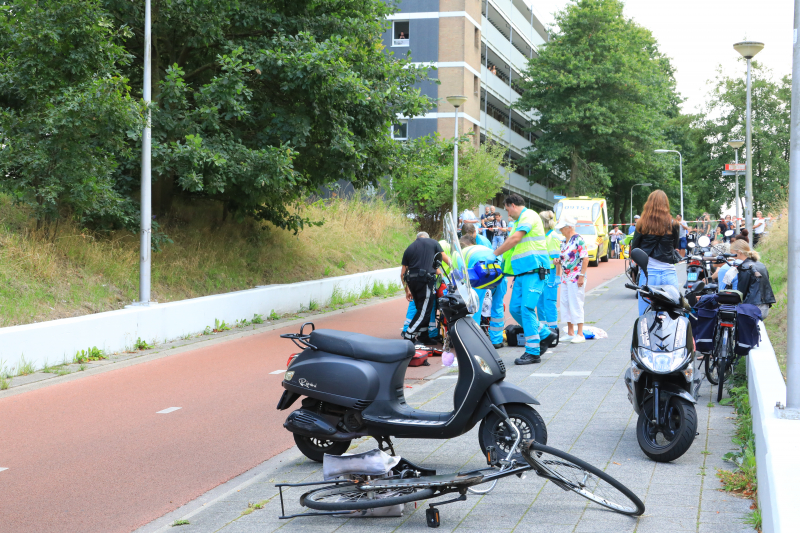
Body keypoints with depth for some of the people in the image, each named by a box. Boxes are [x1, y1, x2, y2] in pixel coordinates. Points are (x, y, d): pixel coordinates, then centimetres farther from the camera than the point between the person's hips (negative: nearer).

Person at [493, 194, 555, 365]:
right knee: (515, 308, 6)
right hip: (522, 273, 10)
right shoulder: (518, 222, 23)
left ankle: (533, 352, -13)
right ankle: (545, 334, 20)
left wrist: (494, 254, -6)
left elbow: (515, 239, -15)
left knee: (527, 308, -15)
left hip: (534, 270, -10)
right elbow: (511, 245, 24)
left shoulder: (529, 216, -7)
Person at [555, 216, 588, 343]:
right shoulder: (564, 242, 14)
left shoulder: (578, 240, -11)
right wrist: (558, 260, 0)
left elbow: (585, 258, -15)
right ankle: (570, 332, 18)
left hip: (576, 278, -9)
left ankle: (580, 334, -1)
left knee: (576, 305, -6)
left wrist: (582, 276, -18)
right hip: (565, 278, 9)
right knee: (565, 304, 10)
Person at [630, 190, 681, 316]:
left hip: (648, 273, -1)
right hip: (669, 273, 1)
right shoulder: (672, 224, 1)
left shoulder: (642, 224, -2)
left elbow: (634, 249, 4)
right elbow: (675, 246, 14)